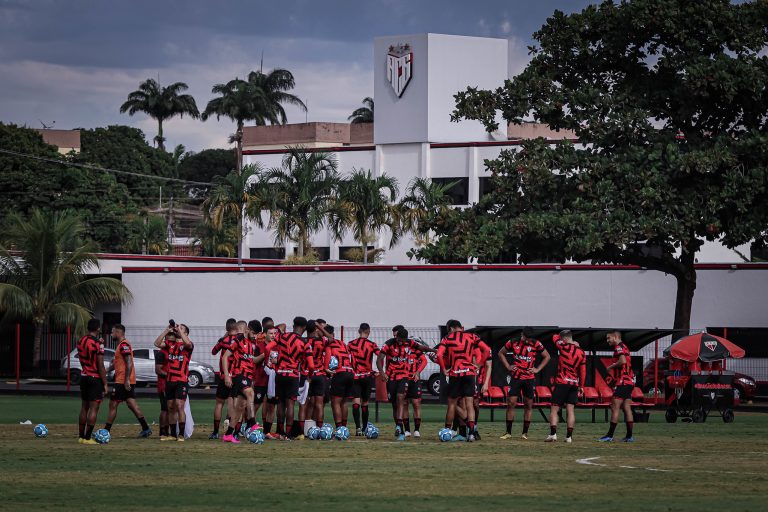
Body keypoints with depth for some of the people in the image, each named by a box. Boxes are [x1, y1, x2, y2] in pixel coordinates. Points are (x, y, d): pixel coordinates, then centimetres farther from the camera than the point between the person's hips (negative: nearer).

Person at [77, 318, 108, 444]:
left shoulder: (80, 341, 6)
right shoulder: (97, 343, -15)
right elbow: (100, 366, -16)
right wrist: (105, 384, -11)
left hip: (83, 376, 7)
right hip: (95, 378, -7)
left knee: (84, 407, 15)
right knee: (94, 409, -4)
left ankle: (81, 436, 18)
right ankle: (87, 438, -6)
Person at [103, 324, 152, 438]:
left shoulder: (124, 345, -14)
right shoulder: (122, 345, 18)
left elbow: (129, 363, -22)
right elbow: (117, 363, 28)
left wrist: (127, 380, -25)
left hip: (123, 381, -10)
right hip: (127, 381, 10)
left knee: (113, 405, -4)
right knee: (132, 405, 8)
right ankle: (146, 429, 5)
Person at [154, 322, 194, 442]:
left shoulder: (186, 345, 0)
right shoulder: (170, 345, 13)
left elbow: (188, 343, -24)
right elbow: (157, 343, 1)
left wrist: (179, 330, -14)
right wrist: (167, 330, -2)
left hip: (181, 381, -5)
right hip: (169, 381, 5)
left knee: (179, 406, -12)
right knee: (171, 408, 8)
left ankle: (181, 434, -9)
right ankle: (172, 434, 15)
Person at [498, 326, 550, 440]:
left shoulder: (536, 344, -3)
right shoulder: (513, 343, -1)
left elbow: (547, 356, 9)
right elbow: (501, 353, 14)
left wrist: (537, 369, 0)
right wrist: (508, 366, 4)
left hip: (529, 378, 0)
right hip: (516, 378, 0)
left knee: (529, 405, 3)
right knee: (511, 403, -5)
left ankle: (525, 433, 10)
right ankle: (508, 432, 1)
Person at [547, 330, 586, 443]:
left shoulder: (563, 347, -8)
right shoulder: (581, 352, 6)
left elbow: (555, 337, 13)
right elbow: (583, 371, 9)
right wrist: (581, 386, 16)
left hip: (562, 383, -4)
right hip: (574, 384, 4)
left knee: (554, 409, 1)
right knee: (570, 410, 4)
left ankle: (553, 434, -9)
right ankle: (569, 436, 1)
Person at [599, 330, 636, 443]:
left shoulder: (619, 347, -8)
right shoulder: (624, 347, 21)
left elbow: (622, 361, -26)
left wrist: (611, 367, -11)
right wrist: (615, 378, 18)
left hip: (622, 382, -10)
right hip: (629, 382, 10)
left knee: (615, 408, -8)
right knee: (627, 408, 8)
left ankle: (610, 435, -9)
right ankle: (629, 436, 7)